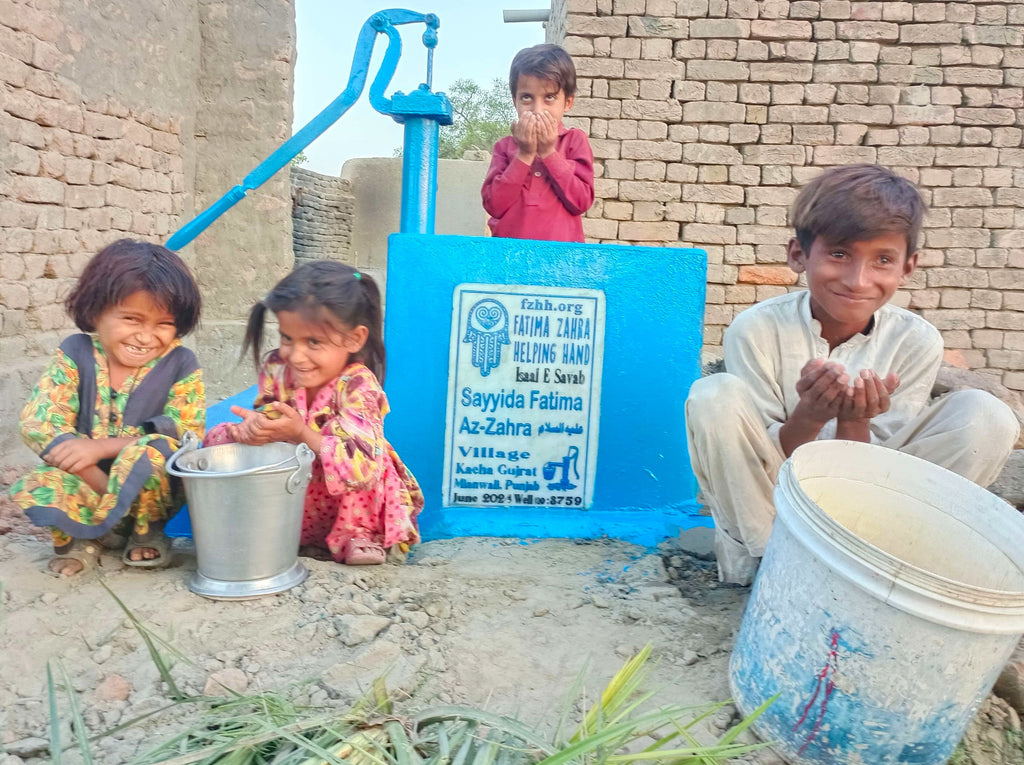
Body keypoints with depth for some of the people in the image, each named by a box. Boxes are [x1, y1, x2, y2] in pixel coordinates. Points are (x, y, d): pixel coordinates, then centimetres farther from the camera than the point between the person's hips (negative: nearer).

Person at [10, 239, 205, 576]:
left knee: (148, 452, -33)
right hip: (86, 485, 2)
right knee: (35, 486, -27)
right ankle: (84, 536, 4)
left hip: (154, 490, -2)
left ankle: (147, 532, -4)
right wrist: (100, 483, -26)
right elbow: (38, 422, -15)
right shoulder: (75, 354, -7)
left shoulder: (181, 365, -12)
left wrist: (102, 447, -27)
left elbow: (185, 436, -18)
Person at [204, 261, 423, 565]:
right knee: (218, 436, -8)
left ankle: (358, 534, -9)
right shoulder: (277, 369, -12)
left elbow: (364, 468, -38)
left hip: (344, 503, -4)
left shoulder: (357, 388, -28)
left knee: (363, 456, -34)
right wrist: (253, 427, -30)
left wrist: (302, 434, -43)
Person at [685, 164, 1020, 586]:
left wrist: (854, 424, -32)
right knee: (716, 397, -29)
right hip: (763, 504, -2)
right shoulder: (757, 329, -18)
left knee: (987, 416, -15)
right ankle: (761, 556, -10)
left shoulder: (917, 342, -11)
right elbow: (758, 457, -14)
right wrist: (808, 417, -35)